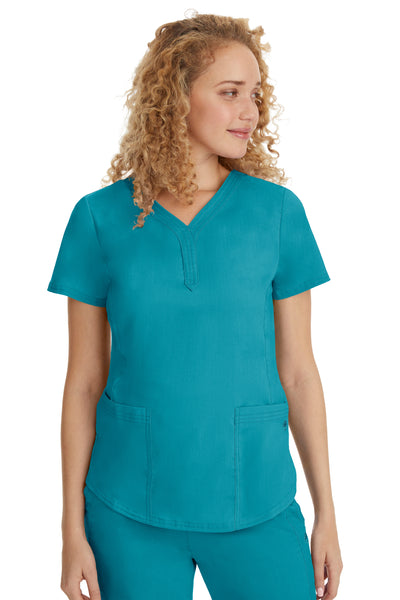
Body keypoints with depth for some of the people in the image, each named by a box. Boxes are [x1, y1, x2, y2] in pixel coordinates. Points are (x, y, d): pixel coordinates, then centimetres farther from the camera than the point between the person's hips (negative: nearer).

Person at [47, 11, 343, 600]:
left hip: (255, 505, 1)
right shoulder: (101, 217, -3)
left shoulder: (277, 210, -2)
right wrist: (73, 527, 1)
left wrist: (326, 514, 3)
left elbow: (297, 371, 1)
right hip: (130, 511, 0)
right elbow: (84, 381, 0)